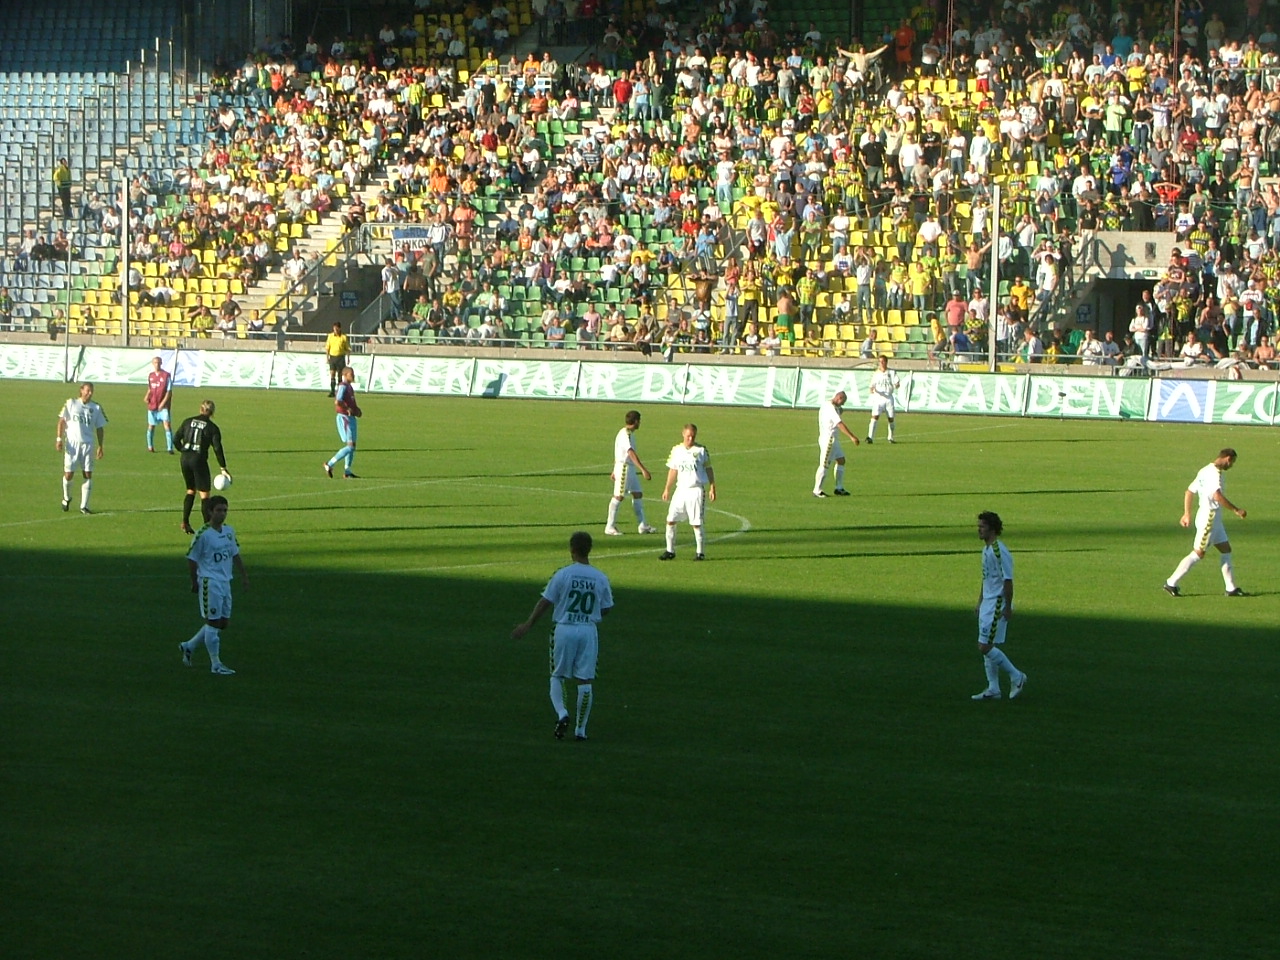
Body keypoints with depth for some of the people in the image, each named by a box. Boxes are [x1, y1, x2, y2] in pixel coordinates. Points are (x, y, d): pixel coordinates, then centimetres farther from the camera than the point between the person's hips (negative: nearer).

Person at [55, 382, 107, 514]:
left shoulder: (96, 408, 7)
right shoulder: (71, 403, 2)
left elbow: (99, 427, 11)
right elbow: (62, 420, 2)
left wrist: (100, 446, 6)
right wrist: (59, 438, -7)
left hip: (88, 444, 2)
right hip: (72, 443, -2)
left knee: (88, 474, -5)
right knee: (68, 474, -2)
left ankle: (84, 506, 2)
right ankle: (66, 498, 26)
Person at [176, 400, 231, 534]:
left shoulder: (188, 422, 6)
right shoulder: (212, 427, -4)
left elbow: (176, 440, 9)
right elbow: (217, 448, -8)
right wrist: (223, 468, -5)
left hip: (184, 459, 4)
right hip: (199, 460, -4)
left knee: (191, 490, 20)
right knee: (204, 494, 2)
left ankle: (185, 523, 14)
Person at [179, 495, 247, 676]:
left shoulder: (229, 532, 8)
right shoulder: (203, 535, -14)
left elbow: (235, 555, 20)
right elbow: (192, 559, -8)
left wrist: (244, 575, 20)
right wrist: (194, 582, -4)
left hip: (225, 582, 8)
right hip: (210, 582, -8)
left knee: (223, 622, 12)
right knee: (214, 622, -5)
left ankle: (189, 646, 28)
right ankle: (216, 665, 2)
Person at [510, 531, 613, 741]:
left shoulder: (562, 574, -8)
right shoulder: (601, 579, 0)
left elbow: (544, 603, -5)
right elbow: (606, 609, 7)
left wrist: (528, 625, 3)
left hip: (564, 629, -2)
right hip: (588, 631, 2)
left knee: (557, 676, 12)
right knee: (585, 680, 5)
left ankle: (561, 713, -10)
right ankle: (580, 729, 6)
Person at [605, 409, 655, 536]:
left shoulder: (629, 434, 14)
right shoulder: (625, 434, -18)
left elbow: (618, 452, 22)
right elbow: (631, 453, -29)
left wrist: (615, 471, 28)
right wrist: (643, 469, -36)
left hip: (629, 468, 10)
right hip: (623, 467, -10)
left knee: (638, 494, 10)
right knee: (618, 496, -5)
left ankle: (643, 526, 13)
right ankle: (610, 527, 1)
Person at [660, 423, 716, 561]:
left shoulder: (701, 450, -1)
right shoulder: (676, 450, 8)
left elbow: (708, 469, 4)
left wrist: (712, 488, -1)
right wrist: (667, 489, 15)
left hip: (696, 489, -4)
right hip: (681, 489, 4)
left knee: (696, 523, -5)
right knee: (670, 520, -1)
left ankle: (700, 552, 6)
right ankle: (670, 551, 8)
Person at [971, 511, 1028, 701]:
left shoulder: (1000, 551, -18)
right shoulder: (986, 550, 13)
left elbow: (1008, 581, -19)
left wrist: (1007, 607, -20)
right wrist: (979, 603, 23)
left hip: (998, 606, -10)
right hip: (987, 605, 10)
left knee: (985, 647, -10)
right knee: (987, 648, 10)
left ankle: (1017, 677, 1)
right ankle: (993, 689, 16)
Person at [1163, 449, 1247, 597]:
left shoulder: (1205, 471, 13)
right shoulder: (1214, 473, -18)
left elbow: (1189, 492, 18)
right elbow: (1217, 496, -33)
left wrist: (1187, 514, 21)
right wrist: (1236, 510, -26)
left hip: (1214, 519, 10)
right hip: (1208, 517, -10)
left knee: (1226, 550, 11)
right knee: (1198, 554, -5)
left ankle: (1231, 588, 13)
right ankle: (1171, 584, -1)